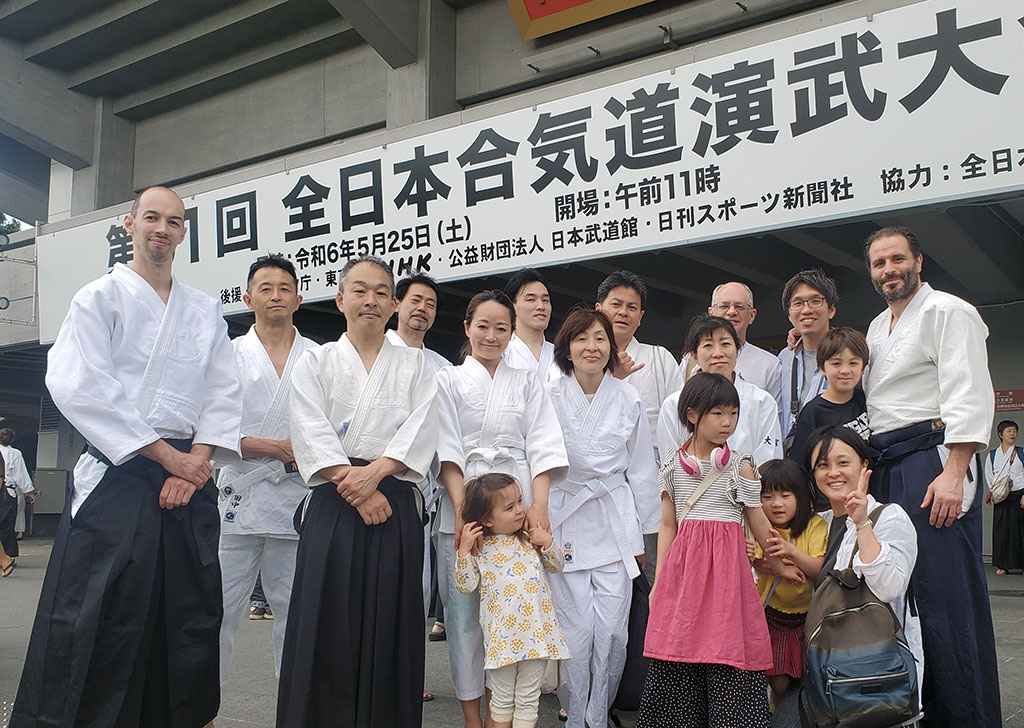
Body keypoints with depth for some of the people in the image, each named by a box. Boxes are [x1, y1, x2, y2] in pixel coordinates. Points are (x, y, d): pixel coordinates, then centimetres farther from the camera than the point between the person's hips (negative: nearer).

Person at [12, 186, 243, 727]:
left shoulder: (206, 311, 17)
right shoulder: (100, 297, 5)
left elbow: (224, 394, 10)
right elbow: (82, 391, -8)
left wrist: (196, 462, -7)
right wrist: (166, 455, -11)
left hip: (189, 475, 4)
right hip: (117, 474, -4)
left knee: (192, 620, 5)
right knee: (93, 620, -8)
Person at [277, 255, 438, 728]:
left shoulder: (414, 365, 13)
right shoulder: (315, 362, 11)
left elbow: (421, 432, 0)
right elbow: (311, 432, -2)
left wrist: (374, 472, -15)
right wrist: (351, 484, -14)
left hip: (396, 506, 1)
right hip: (332, 507, 0)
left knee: (388, 623, 0)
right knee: (329, 622, -2)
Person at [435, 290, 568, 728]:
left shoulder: (527, 383, 14)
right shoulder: (448, 381, 10)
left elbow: (542, 447, 4)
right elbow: (447, 449, -1)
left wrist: (538, 507, -10)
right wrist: (462, 507, -14)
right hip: (463, 505, -1)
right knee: (465, 609, -1)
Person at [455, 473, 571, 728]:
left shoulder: (531, 538, 5)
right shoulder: (480, 548, -3)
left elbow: (557, 565, 14)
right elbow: (466, 586, -7)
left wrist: (547, 542, -4)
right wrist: (464, 550, -16)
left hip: (535, 630, 2)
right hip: (502, 637, -2)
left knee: (528, 699, 11)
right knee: (502, 698, 12)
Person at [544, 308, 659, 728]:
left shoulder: (627, 399, 5)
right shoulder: (549, 398, -1)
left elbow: (641, 471, 10)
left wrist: (641, 534, 10)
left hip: (615, 524, 2)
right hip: (566, 525, -1)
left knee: (612, 632, -1)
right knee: (576, 631, -3)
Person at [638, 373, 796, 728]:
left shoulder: (740, 465, 3)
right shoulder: (674, 467, 6)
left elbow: (758, 520, 10)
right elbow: (667, 525, 9)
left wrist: (778, 565, 16)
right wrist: (659, 580, 7)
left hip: (726, 564, -1)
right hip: (683, 564, 1)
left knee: (727, 652, -6)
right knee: (677, 654, 2)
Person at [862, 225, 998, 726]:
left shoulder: (947, 312, -3)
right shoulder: (878, 328, 23)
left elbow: (968, 397, -14)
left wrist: (953, 473, -23)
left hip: (932, 460, -8)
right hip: (884, 469, 8)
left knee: (946, 594, -10)